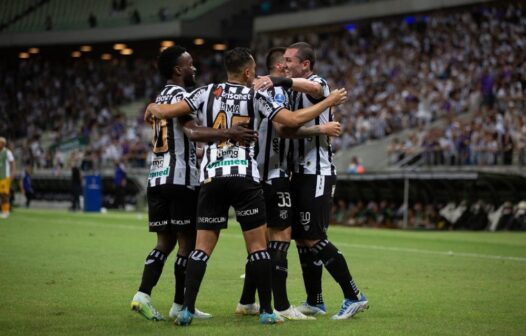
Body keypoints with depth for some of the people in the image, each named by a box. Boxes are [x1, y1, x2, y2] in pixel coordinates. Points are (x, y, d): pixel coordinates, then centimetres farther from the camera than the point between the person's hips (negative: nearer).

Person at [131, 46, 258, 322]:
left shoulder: (161, 98, 20)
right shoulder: (180, 96, -9)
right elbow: (193, 132, -25)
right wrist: (228, 133, -38)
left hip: (156, 177, 9)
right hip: (180, 178, -9)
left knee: (165, 241, 10)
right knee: (188, 241, -1)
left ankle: (143, 294, -4)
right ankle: (180, 304, 2)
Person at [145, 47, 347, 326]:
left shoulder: (207, 92, 8)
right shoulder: (255, 97, 4)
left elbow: (166, 112, 5)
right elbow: (294, 119, 0)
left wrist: (152, 108, 29)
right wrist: (330, 101, 12)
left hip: (211, 177, 2)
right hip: (245, 177, -2)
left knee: (202, 246, 5)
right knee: (257, 245, 4)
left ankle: (187, 309, -4)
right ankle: (266, 311, 3)